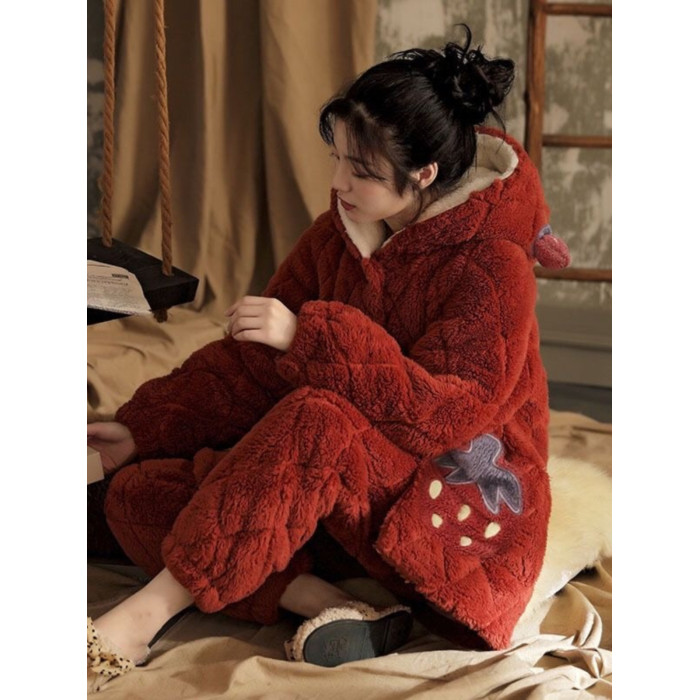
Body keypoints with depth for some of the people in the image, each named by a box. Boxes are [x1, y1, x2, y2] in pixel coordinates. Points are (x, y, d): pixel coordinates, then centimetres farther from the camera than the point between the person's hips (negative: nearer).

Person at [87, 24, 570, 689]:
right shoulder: (339, 233, 3)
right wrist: (143, 426, 3)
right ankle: (327, 606, -29)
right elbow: (252, 360, 9)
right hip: (342, 489, 7)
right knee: (137, 494, -11)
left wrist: (310, 337, -29)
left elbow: (442, 416, -26)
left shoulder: (493, 263, -17)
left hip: (458, 502, -7)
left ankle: (150, 609, -32)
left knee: (319, 420, -38)